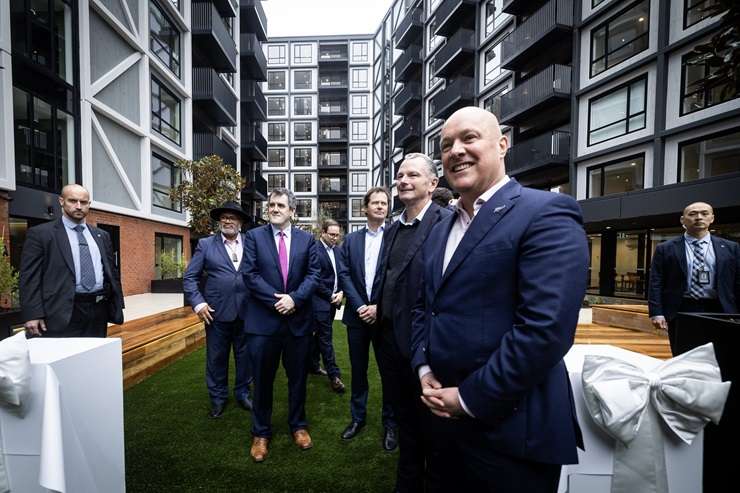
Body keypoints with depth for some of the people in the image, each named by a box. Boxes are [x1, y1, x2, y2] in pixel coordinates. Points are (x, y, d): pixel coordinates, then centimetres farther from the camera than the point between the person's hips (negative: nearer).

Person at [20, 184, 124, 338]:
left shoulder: (101, 236, 14)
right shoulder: (40, 234, 1)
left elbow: (112, 272, 14)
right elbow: (30, 277, -4)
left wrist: (117, 306, 9)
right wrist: (33, 315, -12)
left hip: (99, 311, 4)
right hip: (62, 313, -4)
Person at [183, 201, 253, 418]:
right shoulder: (206, 244, 2)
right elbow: (189, 277, 2)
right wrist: (198, 303, -8)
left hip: (247, 311, 1)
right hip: (217, 311, -1)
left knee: (245, 356, 14)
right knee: (216, 357, 13)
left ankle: (242, 394, 34)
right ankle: (218, 398, 33)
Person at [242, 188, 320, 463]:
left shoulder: (306, 239, 5)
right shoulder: (254, 236, 1)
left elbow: (313, 274, -1)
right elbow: (250, 275, -7)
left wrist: (294, 298, -15)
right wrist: (276, 300, -15)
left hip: (298, 319, 2)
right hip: (263, 320, -1)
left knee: (297, 377, 15)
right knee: (262, 379, 12)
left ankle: (298, 425, 36)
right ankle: (261, 433, 32)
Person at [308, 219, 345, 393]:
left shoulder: (337, 250, 9)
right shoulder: (314, 250, -14)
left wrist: (341, 293, -4)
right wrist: (330, 296, -12)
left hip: (333, 300, 8)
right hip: (320, 301, -7)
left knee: (319, 334, 18)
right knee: (325, 338, 0)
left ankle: (312, 364, 33)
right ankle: (334, 375, 7)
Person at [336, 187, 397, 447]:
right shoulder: (351, 239, 7)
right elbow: (344, 274, 1)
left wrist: (379, 307, -14)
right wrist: (360, 306, -10)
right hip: (357, 315, 3)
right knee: (358, 370, 16)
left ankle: (390, 423, 29)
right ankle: (357, 417, 35)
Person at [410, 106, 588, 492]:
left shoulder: (546, 213, -15)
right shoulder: (439, 231, 10)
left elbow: (546, 327, -23)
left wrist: (469, 398, -17)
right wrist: (424, 370, -1)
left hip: (510, 427, -6)